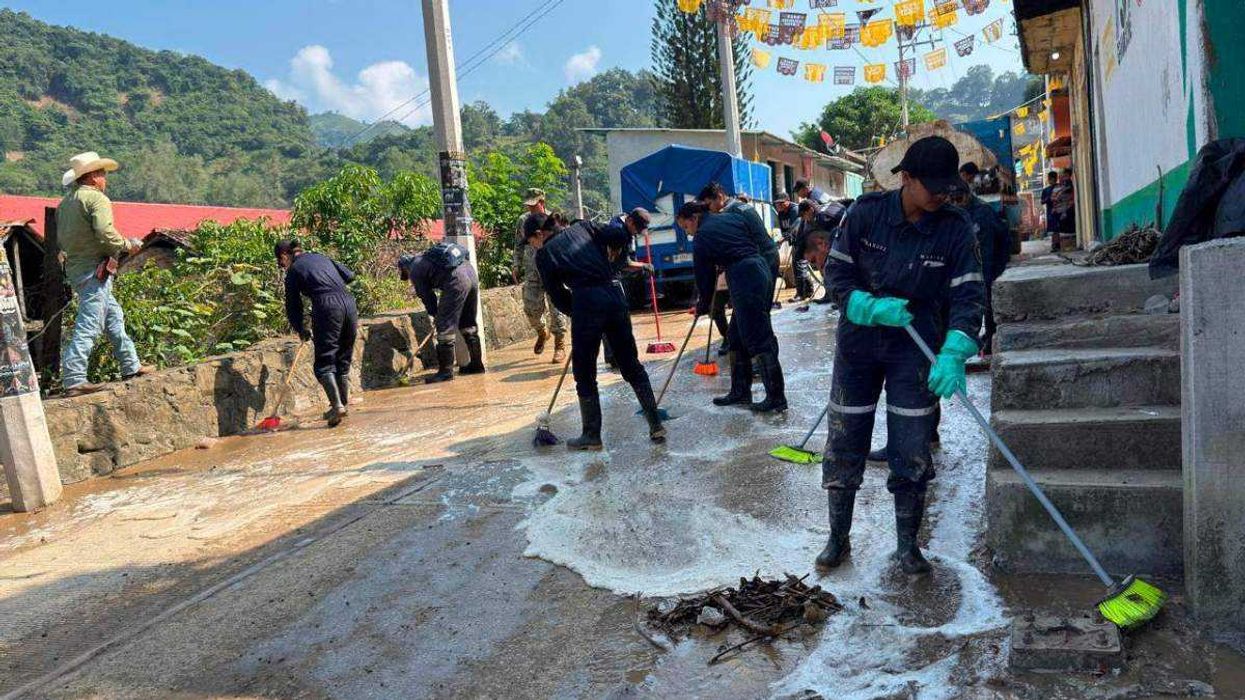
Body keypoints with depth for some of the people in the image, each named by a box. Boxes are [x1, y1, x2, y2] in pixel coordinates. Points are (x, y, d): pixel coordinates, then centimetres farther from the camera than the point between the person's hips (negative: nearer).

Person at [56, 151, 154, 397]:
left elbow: (61, 240, 17)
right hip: (94, 269, -10)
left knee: (113, 316, 18)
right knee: (88, 326, -9)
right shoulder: (97, 198, -10)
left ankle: (131, 367, 25)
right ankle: (74, 381, -9)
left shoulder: (65, 202, 17)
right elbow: (106, 234, -22)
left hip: (74, 267, 10)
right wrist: (127, 244, -6)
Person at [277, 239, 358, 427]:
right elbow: (349, 275, 19)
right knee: (343, 359, 17)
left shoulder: (293, 270, 10)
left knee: (324, 362, 0)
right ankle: (344, 404, 24)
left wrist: (301, 330, 28)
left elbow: (293, 306, 14)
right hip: (348, 302, 6)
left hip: (326, 306, -6)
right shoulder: (320, 257, 24)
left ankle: (337, 406, -15)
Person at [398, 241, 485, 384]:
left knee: (445, 327, 0)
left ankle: (446, 371, 3)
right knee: (468, 323, 19)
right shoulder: (424, 257, 29)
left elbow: (427, 296, 8)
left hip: (457, 281, -9)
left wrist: (435, 315, 24)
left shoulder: (415, 271, 5)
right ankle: (476, 364, 28)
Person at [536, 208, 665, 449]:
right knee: (632, 366, 13)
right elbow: (617, 235, 5)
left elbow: (556, 293, 10)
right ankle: (656, 425, 15)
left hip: (585, 301, -4)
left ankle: (592, 435, 17)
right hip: (615, 294, 4)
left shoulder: (543, 254, 12)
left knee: (584, 372, 11)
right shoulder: (580, 227, 19)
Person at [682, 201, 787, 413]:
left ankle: (776, 397, -2)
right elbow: (756, 242, 19)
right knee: (738, 336, 15)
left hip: (744, 279, -8)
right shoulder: (734, 216, 17)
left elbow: (704, 276, 4)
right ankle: (740, 392, 21)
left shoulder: (701, 238, -2)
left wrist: (702, 307, 17)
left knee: (759, 339, -5)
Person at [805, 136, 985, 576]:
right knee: (844, 444, 6)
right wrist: (873, 307, -22)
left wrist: (954, 355, -29)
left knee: (912, 452, 3)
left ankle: (907, 544, 23)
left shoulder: (956, 228, -9)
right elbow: (837, 274, -5)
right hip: (858, 341, 0)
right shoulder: (866, 212, -9)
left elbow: (967, 296, -13)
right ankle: (838, 537, 23)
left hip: (915, 349, 0)